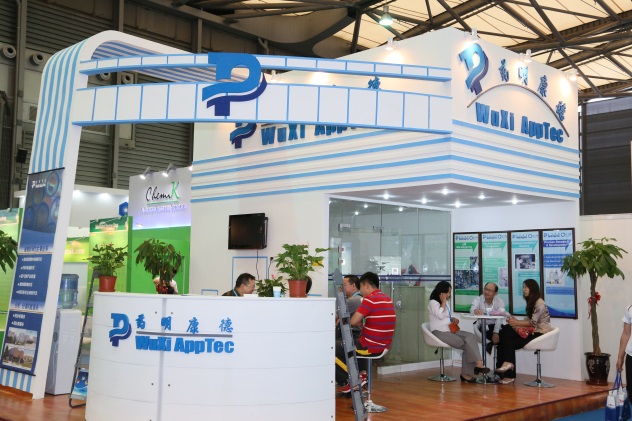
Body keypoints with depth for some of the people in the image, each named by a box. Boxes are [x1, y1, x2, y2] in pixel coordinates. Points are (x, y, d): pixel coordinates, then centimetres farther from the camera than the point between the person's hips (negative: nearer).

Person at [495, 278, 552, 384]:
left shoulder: (540, 304, -10)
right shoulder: (531, 303, 20)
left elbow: (533, 322, -16)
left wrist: (516, 323, -14)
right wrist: (516, 321, -3)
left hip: (540, 333, -8)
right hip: (532, 332, 8)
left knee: (510, 343, -22)